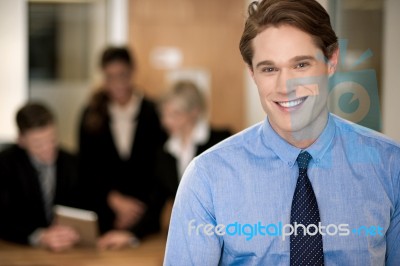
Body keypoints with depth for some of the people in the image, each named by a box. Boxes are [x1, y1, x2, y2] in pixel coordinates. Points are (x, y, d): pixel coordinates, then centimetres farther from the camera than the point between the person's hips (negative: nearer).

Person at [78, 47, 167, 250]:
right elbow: (87, 168, 3)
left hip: (146, 214, -1)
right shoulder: (92, 115, 5)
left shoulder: (152, 113, 0)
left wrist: (142, 207, -8)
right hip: (103, 210, 1)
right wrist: (116, 201, -8)